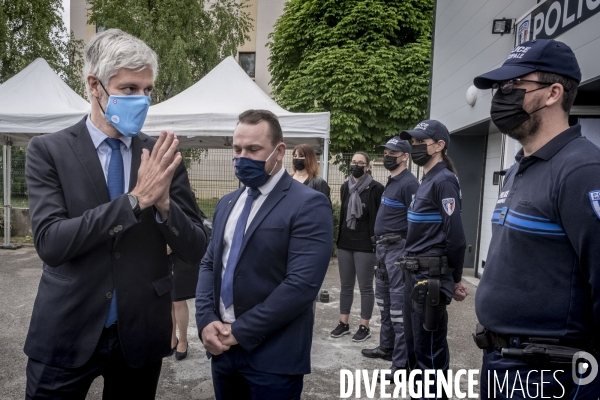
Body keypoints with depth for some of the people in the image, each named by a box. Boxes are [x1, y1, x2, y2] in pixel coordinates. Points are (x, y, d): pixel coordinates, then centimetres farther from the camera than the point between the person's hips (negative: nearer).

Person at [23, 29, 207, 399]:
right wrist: (135, 199, -25)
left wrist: (163, 203, -22)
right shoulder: (49, 150, -6)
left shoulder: (162, 156, -2)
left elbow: (195, 249, -4)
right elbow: (50, 242, -18)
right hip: (66, 333, -1)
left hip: (141, 335, 2)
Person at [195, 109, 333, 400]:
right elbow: (209, 264, 11)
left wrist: (240, 330, -15)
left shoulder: (308, 205, -13)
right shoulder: (227, 203, 10)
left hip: (273, 356, -6)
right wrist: (206, 321, -5)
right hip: (222, 346, 6)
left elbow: (302, 284, -20)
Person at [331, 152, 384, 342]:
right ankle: (343, 323, 23)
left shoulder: (376, 188, -8)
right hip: (345, 243, 6)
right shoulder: (345, 187, 10)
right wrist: (339, 239, 14)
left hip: (365, 245, -5)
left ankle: (364, 327, 16)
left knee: (365, 287, 5)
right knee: (345, 286, 12)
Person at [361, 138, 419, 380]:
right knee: (384, 299, 18)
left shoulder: (409, 183, -13)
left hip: (398, 248, -10)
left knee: (399, 303, -6)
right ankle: (387, 346, 32)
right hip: (382, 246, 10)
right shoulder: (391, 182, 16)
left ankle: (402, 362, 1)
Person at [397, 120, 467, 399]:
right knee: (415, 339, 20)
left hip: (431, 276, -10)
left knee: (429, 346, -1)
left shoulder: (444, 181, -14)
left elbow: (455, 236, -19)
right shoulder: (427, 180, 15)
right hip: (418, 274, 10)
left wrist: (454, 279, -10)